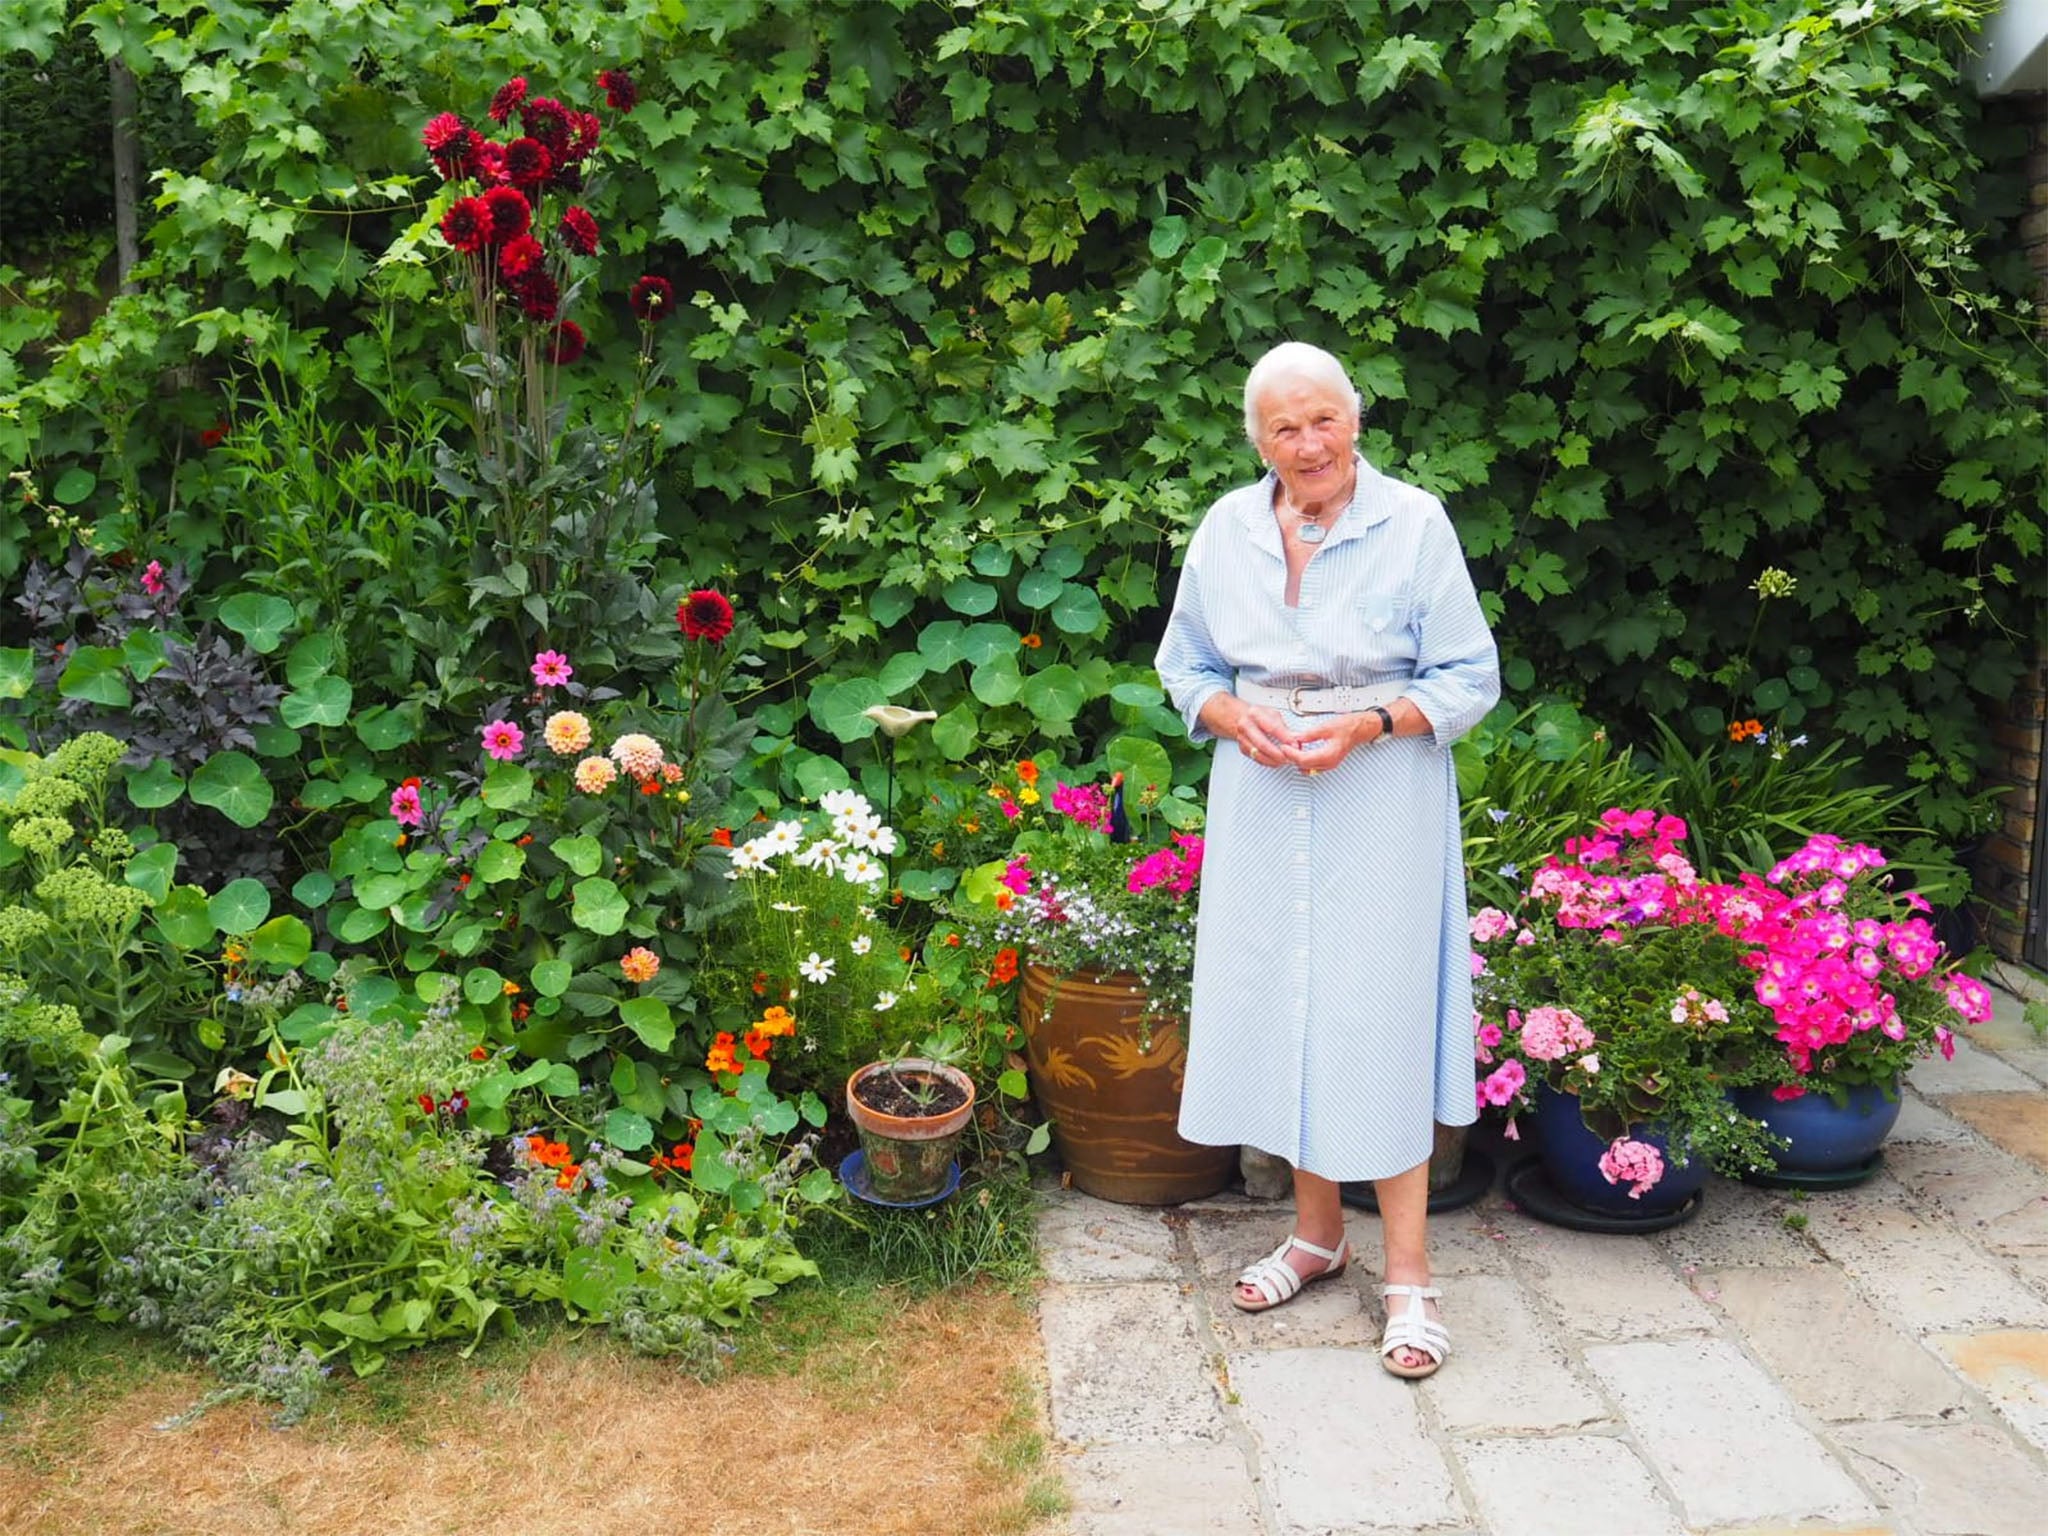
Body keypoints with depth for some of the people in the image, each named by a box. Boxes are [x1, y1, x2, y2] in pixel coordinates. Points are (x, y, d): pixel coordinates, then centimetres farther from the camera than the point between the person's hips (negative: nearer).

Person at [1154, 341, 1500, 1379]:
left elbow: (1468, 679, -4)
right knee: (1277, 1006, 9)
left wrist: (1368, 724, -18)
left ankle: (1407, 1274, 8)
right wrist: (1238, 719, -9)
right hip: (1261, 798, 4)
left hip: (1380, 798, -4)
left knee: (1381, 1015, -3)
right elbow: (1186, 667, 12)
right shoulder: (1226, 529, 5)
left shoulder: (1415, 524, -6)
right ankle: (1316, 1232, 27)